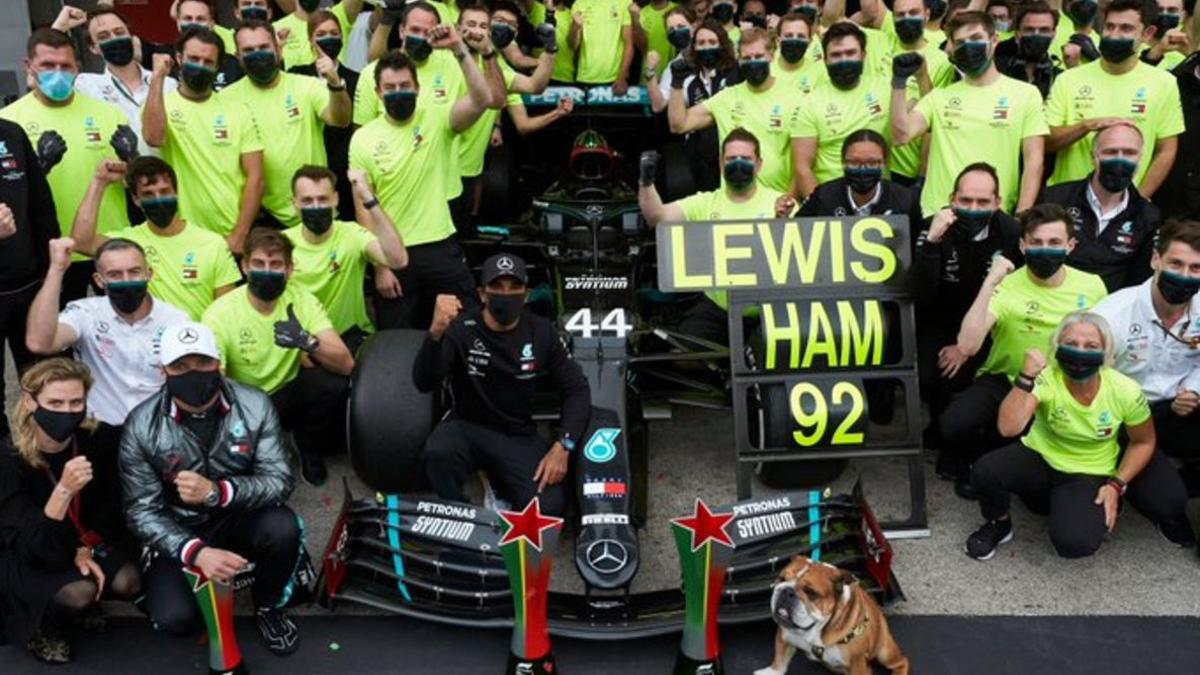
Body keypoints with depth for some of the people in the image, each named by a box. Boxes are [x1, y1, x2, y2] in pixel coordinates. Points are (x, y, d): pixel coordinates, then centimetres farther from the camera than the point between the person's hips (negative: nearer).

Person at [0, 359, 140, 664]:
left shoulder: (101, 439, -18)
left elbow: (111, 507, 1)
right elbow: (40, 545, -32)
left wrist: (86, 550, -10)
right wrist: (64, 490, -45)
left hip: (91, 541, 4)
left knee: (127, 581, -22)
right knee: (78, 593, -31)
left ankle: (85, 601, 13)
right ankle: (42, 628, 4)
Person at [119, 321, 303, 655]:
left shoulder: (254, 406, -15)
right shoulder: (142, 425, -16)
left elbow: (279, 481, -17)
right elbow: (142, 511, -14)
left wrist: (217, 492, -35)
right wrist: (197, 552, -30)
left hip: (238, 520, 1)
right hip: (178, 532, 0)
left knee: (283, 527, -33)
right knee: (176, 619, -25)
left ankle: (268, 607, 0)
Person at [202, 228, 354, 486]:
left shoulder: (301, 299, -12)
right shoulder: (219, 314, -18)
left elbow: (346, 364, -21)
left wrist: (309, 343, -41)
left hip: (289, 395, 2)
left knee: (334, 384, -27)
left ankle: (308, 447, 3)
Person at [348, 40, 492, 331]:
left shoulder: (436, 119, -3)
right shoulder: (363, 139, -2)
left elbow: (481, 100, -21)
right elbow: (364, 208, -2)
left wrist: (459, 49, -29)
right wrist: (379, 266, -7)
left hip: (441, 248, 0)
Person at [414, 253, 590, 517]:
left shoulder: (541, 332, -4)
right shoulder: (461, 327, -13)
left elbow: (576, 390, 0)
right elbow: (424, 383, -26)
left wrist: (562, 447, -15)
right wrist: (436, 332, -46)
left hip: (518, 435, 2)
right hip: (467, 427, -2)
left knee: (550, 507, -20)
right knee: (438, 452, -36)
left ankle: (499, 484, 13)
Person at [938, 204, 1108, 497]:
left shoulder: (1092, 287, -6)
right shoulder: (1005, 286, -18)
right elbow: (967, 346, -33)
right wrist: (990, 282, -35)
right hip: (1005, 380, -3)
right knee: (953, 423, -29)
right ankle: (974, 462, 8)